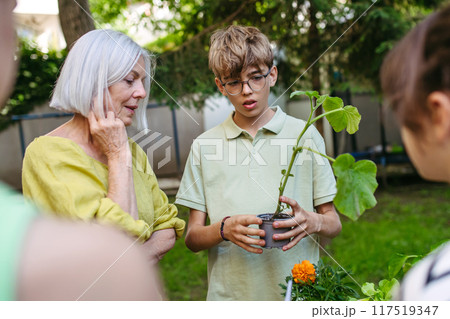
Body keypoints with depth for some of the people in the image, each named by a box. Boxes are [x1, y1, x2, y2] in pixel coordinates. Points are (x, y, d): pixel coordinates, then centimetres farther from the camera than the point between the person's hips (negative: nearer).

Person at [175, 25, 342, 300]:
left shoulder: (305, 136, 0)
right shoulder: (204, 146, 2)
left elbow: (334, 223, 3)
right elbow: (192, 238, 1)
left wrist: (313, 222, -19)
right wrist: (224, 229, -19)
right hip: (229, 295, 1)